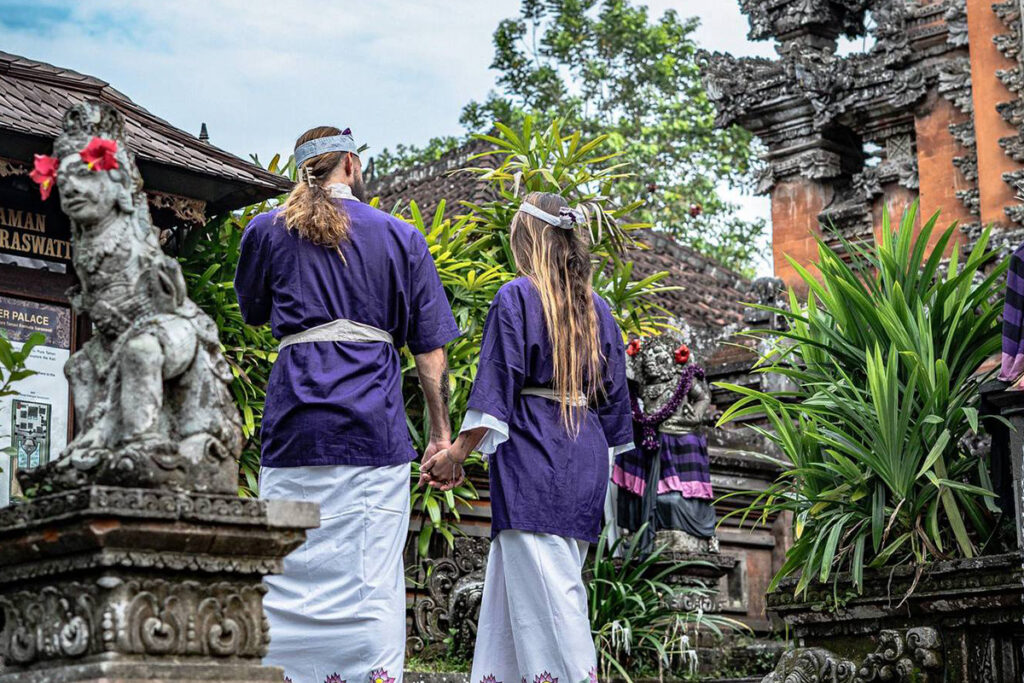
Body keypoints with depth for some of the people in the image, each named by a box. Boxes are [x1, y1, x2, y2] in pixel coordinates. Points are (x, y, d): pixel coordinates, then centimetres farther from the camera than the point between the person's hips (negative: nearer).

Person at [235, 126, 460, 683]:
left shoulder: (267, 230, 9)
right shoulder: (401, 237, 8)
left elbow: (254, 312, 25)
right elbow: (430, 349, 5)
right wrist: (442, 435, 8)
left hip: (295, 421, 1)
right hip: (373, 422, -1)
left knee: (287, 573, 4)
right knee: (370, 575, -1)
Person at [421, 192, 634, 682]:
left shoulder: (516, 297, -5)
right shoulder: (597, 309, 13)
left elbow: (496, 385, -11)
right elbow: (613, 397, 15)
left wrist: (457, 454, -7)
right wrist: (611, 461, 22)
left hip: (532, 458, -7)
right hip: (585, 462, 7)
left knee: (548, 591, -7)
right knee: (510, 587, 14)